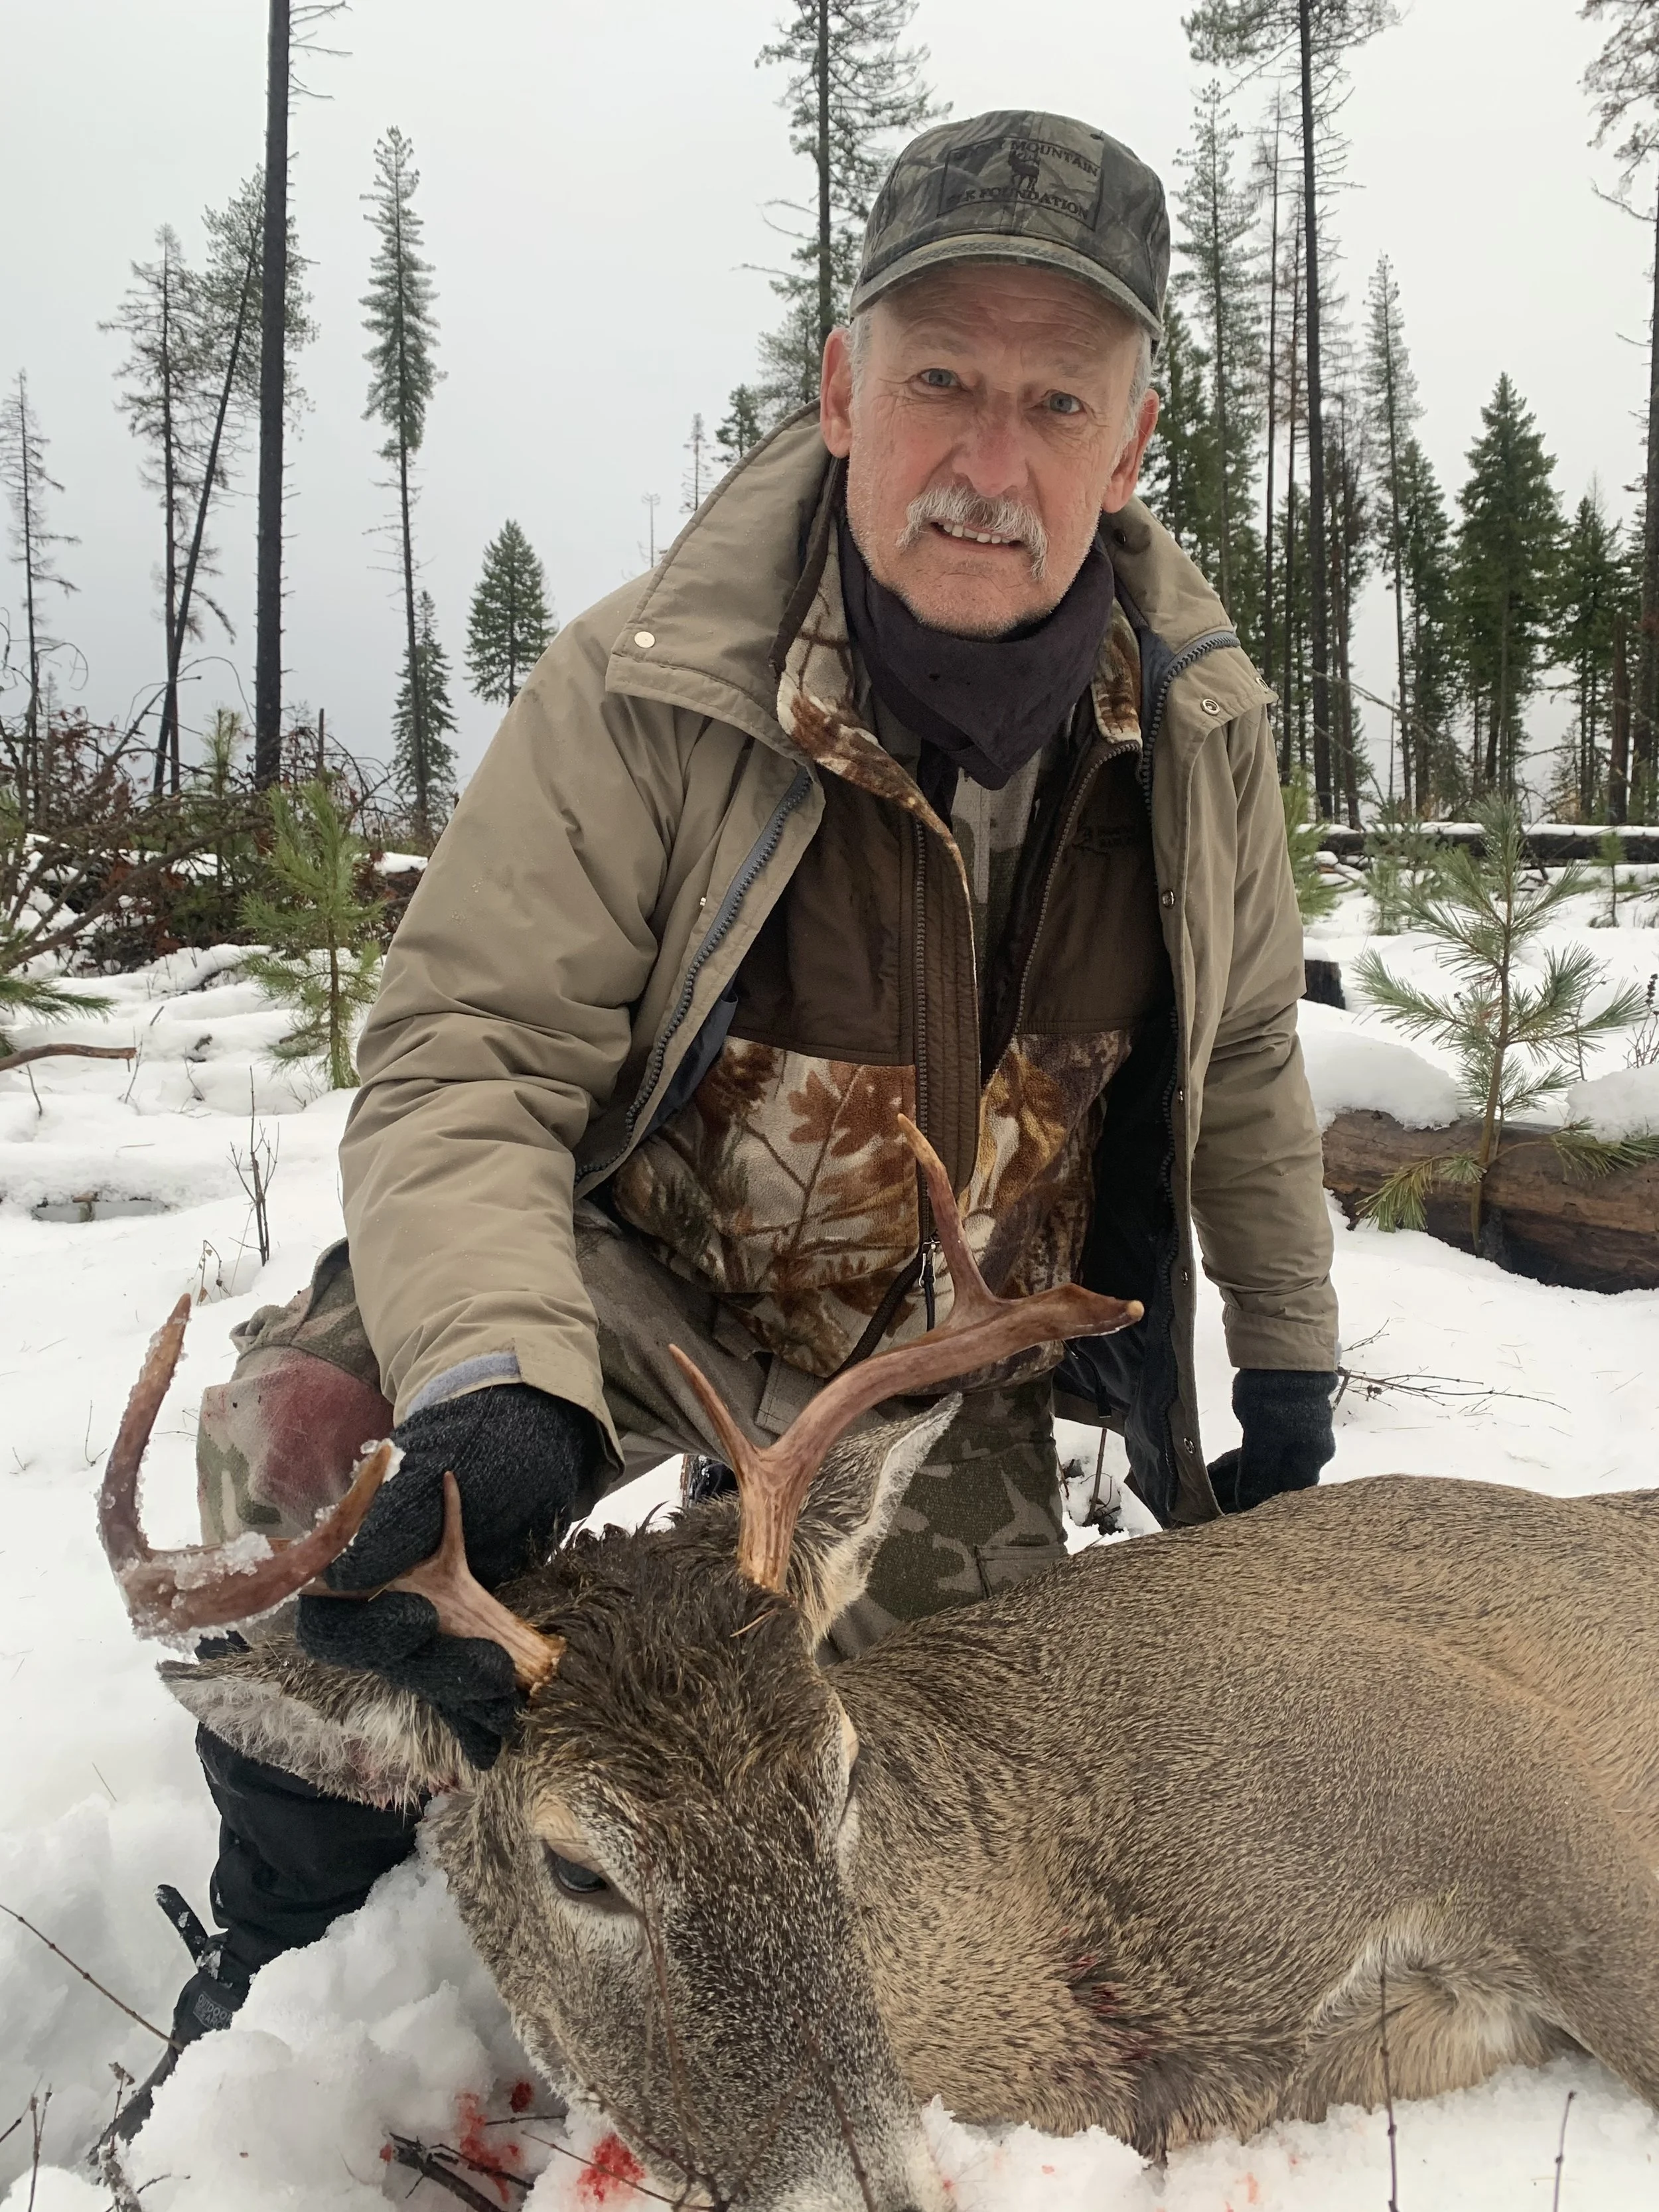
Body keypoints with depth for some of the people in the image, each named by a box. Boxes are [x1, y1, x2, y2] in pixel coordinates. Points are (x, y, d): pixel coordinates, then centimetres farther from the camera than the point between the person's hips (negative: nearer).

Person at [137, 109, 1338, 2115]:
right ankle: (291, 1956, -1)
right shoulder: (645, 692, -23)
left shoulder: (1199, 725, -9)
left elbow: (1241, 1055, 5)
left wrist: (1289, 1359, 12)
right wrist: (497, 1388, -44)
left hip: (947, 1371, 4)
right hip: (641, 1278, -3)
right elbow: (466, 1058, -26)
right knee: (314, 1442, -29)